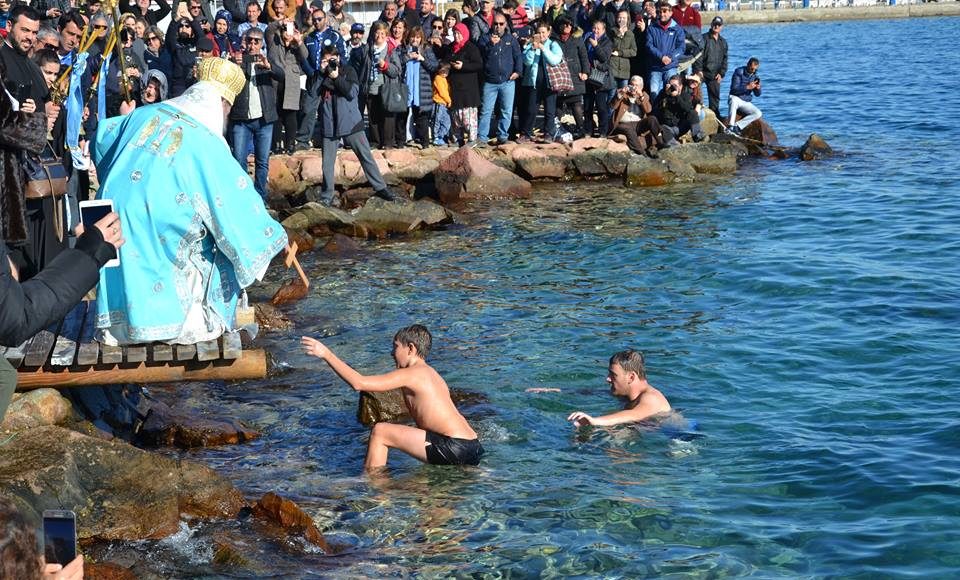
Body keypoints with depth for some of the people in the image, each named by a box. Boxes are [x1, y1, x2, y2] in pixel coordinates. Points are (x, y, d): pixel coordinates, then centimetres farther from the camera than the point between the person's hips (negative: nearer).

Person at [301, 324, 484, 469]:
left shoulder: (410, 374, -5)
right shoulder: (431, 374, 22)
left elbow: (359, 383, -10)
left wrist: (326, 354, -3)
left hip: (454, 448, -9)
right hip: (473, 447, 9)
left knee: (379, 432, -3)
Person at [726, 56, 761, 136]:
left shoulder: (755, 76, 6)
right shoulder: (739, 72, -9)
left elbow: (757, 94, 6)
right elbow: (734, 89, -19)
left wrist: (758, 88, -17)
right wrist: (747, 87, -28)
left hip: (746, 103, 5)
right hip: (736, 98, -5)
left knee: (758, 114, -20)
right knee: (734, 100, -41)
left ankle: (737, 126, -26)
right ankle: (730, 126, -44)